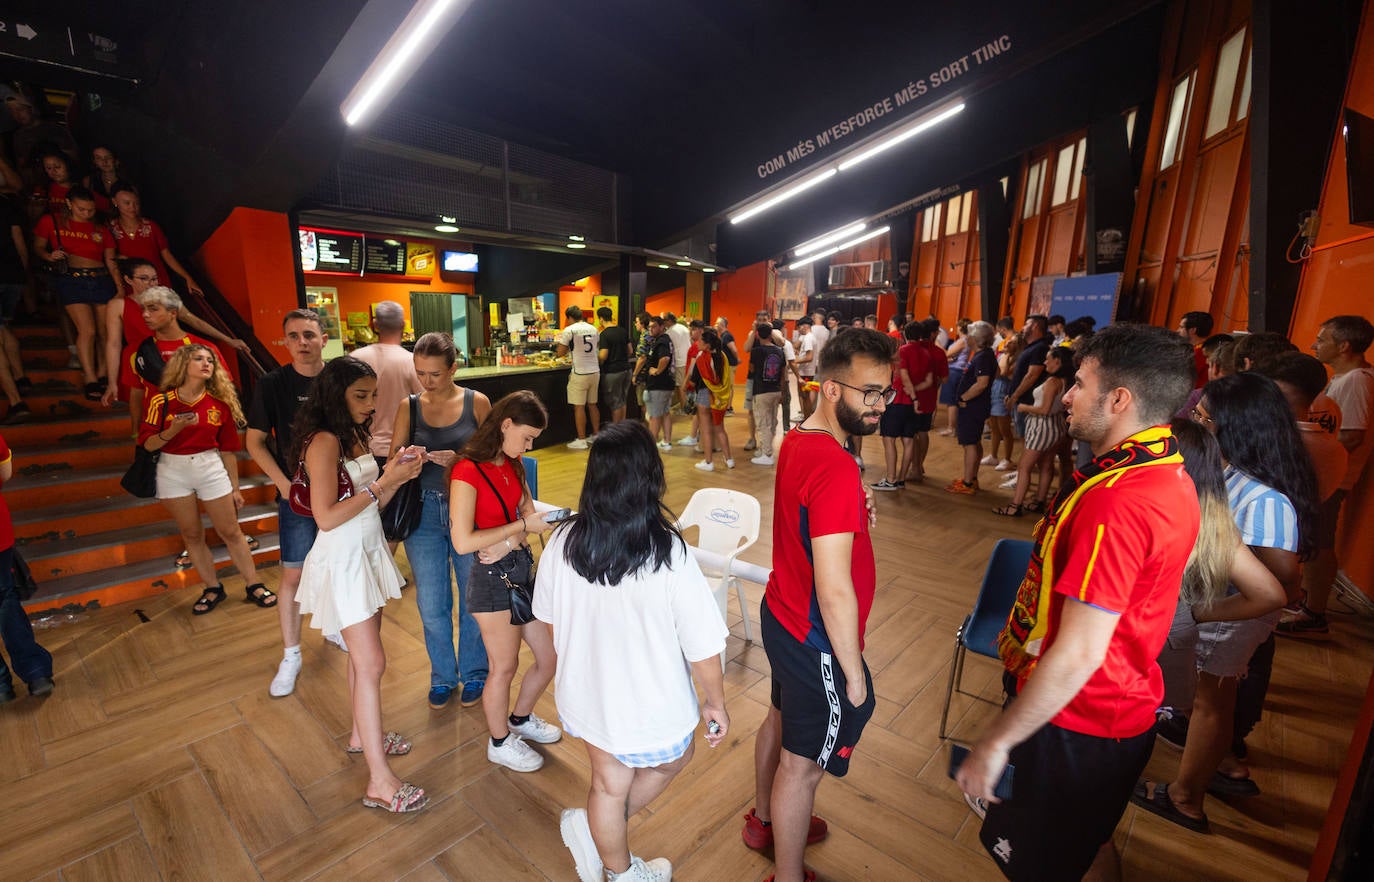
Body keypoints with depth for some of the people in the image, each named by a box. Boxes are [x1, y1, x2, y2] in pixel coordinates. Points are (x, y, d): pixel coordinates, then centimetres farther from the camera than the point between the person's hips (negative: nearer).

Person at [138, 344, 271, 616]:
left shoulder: (220, 403, -1)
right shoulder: (161, 401, -3)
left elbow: (228, 449, 3)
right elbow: (148, 444, -3)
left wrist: (235, 488, 5)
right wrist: (173, 430, -23)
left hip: (211, 468, 0)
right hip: (173, 471, 0)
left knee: (230, 532, 4)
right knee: (192, 535, 9)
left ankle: (253, 586, 14)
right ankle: (213, 588, 23)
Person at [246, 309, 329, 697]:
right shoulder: (272, 384, -5)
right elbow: (254, 441, 1)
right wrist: (284, 483, -11)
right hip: (297, 493, -1)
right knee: (293, 574, 3)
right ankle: (290, 657, 18)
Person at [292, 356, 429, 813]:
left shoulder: (354, 436, 8)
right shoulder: (324, 441, -18)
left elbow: (371, 502, 9)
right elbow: (327, 517, -23)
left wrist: (398, 474, -6)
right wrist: (383, 481, -23)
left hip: (367, 552, 9)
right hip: (341, 560, -9)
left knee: (363, 654, 20)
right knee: (371, 662, -5)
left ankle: (362, 735, 40)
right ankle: (380, 782, 5)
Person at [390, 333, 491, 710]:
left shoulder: (477, 402, -4)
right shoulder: (408, 407, 2)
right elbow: (392, 461, 2)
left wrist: (459, 460, -21)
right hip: (424, 512, 2)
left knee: (472, 598, 10)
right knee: (431, 604, 11)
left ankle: (474, 673, 34)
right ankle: (443, 675, 35)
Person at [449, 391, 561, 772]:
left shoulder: (511, 464, 5)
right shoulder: (468, 471, -19)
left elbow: (527, 510, 6)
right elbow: (463, 541, -23)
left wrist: (508, 542, -14)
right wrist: (522, 526, -19)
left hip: (522, 571, 8)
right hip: (493, 579, -7)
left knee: (548, 658, 16)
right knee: (504, 667, 12)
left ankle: (520, 718, 44)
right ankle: (500, 743, 38)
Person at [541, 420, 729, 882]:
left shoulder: (562, 542, -17)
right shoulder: (670, 557, -30)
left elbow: (549, 617, 0)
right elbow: (703, 648, -20)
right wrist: (716, 704, -1)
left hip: (584, 694, 4)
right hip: (650, 706, -4)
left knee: (610, 784, 30)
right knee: (675, 758, 31)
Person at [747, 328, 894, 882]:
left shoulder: (797, 440, -2)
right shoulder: (836, 468, -31)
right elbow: (834, 591, -27)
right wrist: (854, 673, -16)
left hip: (782, 613, 9)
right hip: (815, 639, -9)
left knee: (781, 718, 29)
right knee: (804, 763, 12)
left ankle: (765, 821, 55)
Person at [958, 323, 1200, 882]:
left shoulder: (1115, 502, -31)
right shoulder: (1170, 475, 2)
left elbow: (1079, 654, -31)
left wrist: (995, 742, -21)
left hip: (1074, 723, -9)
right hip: (1117, 709, 9)